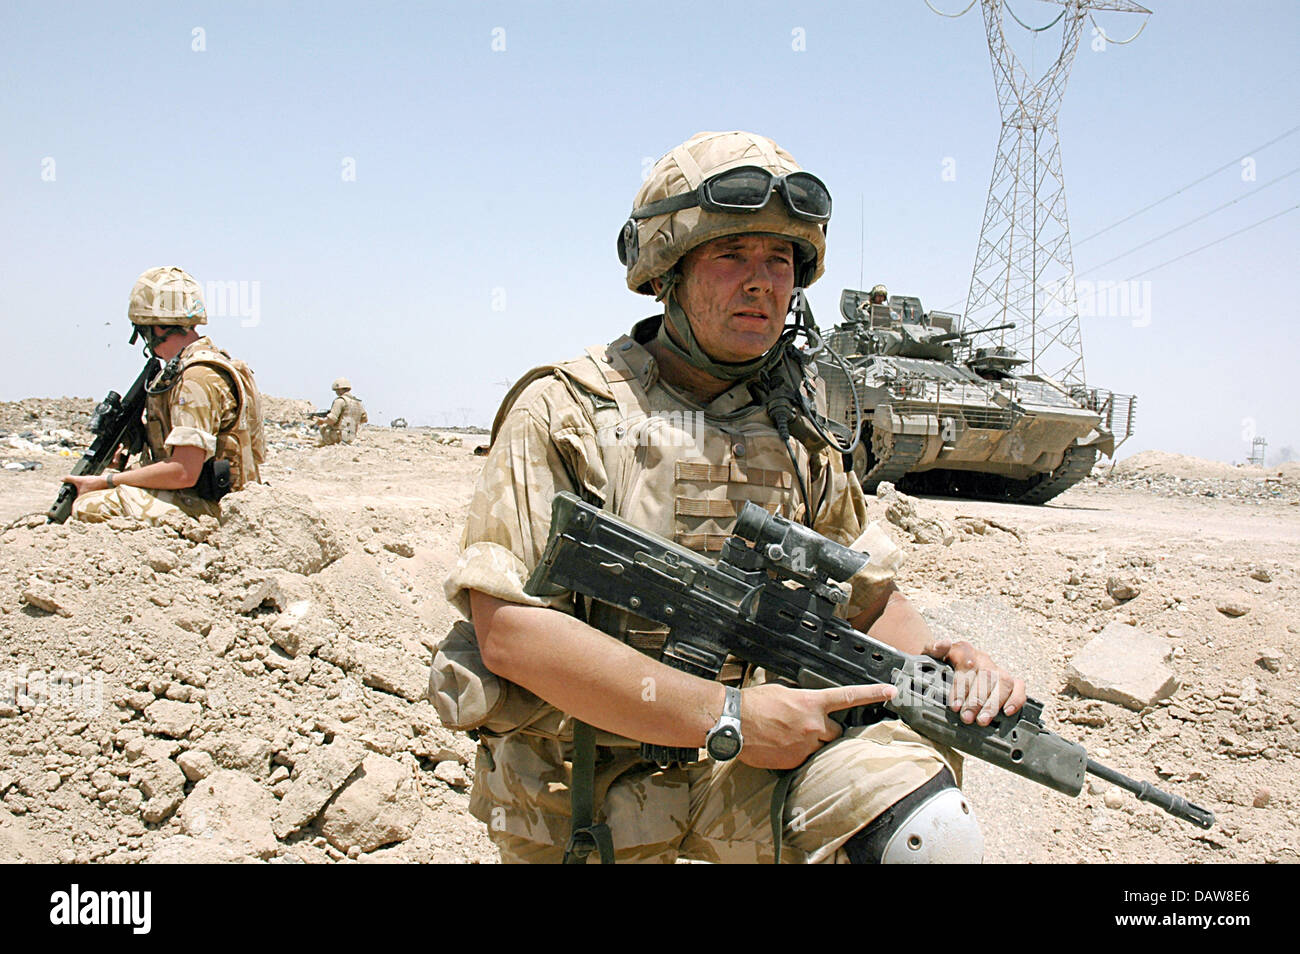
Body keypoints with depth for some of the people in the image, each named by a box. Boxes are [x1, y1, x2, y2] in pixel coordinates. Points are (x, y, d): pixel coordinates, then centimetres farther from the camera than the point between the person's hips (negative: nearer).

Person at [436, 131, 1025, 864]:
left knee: (933, 831, -19)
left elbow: (870, 596, 16)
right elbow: (506, 629, -20)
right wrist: (727, 715, -23)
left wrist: (941, 664, -8)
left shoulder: (797, 436, 5)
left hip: (746, 770, 3)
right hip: (584, 790, -3)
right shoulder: (562, 413, -11)